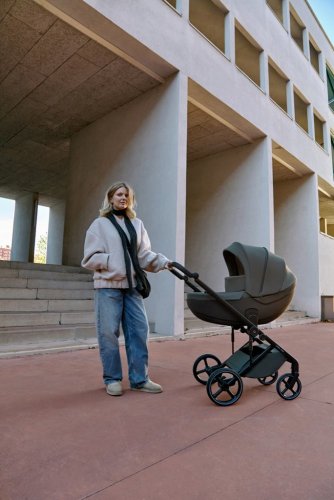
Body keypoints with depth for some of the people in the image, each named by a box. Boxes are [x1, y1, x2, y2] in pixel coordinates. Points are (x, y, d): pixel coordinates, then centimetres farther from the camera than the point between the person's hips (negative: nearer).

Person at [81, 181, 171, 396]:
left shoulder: (137, 224, 15)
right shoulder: (100, 224, 6)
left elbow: (145, 254, 9)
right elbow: (90, 258, 1)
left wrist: (164, 262, -7)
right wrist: (112, 261, -11)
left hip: (132, 285, 4)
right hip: (108, 286, -3)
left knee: (139, 330, 3)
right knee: (109, 332, 1)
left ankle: (140, 379, 14)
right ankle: (112, 379, 15)